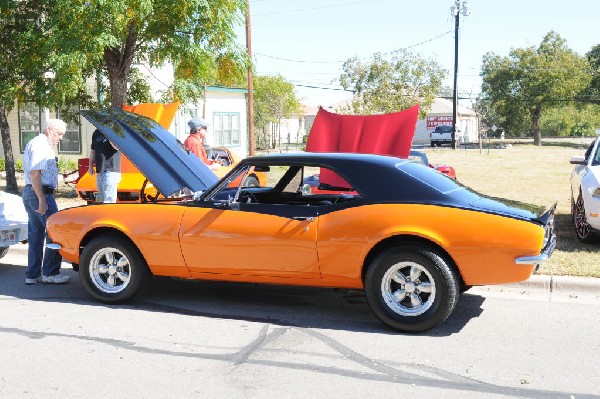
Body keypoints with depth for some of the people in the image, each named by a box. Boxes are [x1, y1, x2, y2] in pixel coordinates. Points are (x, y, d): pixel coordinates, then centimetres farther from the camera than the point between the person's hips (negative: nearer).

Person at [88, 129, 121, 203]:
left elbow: (117, 147, -25)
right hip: (99, 171, 8)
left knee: (108, 201, -11)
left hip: (111, 171, -8)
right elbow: (93, 150, 24)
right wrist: (90, 166, 19)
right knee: (102, 200, 17)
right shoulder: (96, 133, 15)